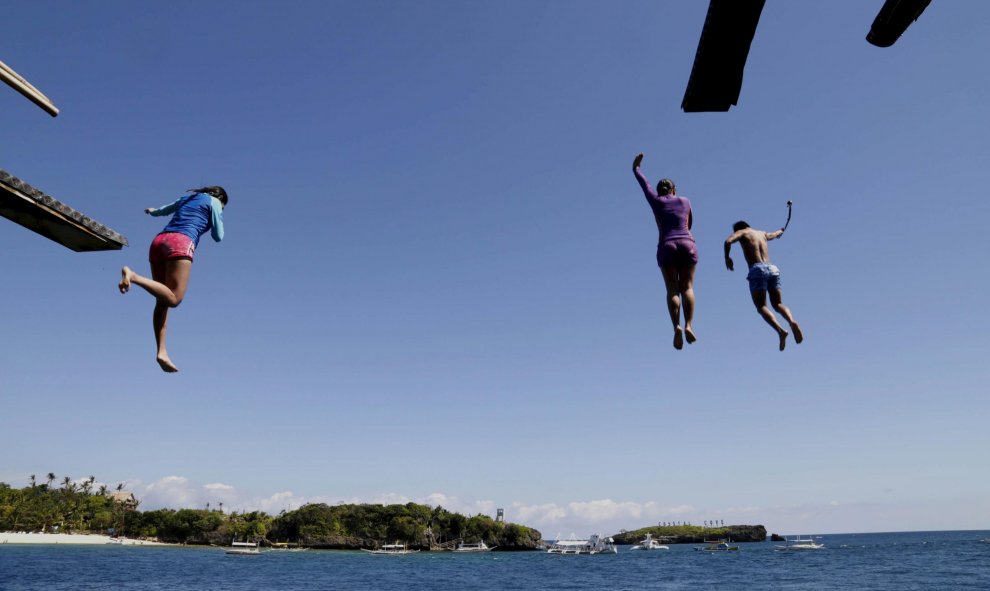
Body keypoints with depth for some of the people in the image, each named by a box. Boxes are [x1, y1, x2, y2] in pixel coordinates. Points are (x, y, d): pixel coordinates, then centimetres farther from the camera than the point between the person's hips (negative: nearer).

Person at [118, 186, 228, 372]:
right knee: (173, 299, -17)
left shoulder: (186, 198, 32)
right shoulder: (214, 202, 14)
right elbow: (218, 236, 10)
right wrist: (217, 220, 32)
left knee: (162, 302, 3)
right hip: (181, 242, -7)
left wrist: (152, 211, 72)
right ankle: (133, 276, -33)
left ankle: (162, 351, -6)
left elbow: (160, 211, 49)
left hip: (159, 241, 7)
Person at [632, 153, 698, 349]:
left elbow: (644, 185, 28)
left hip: (667, 247, -1)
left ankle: (677, 327, -20)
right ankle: (689, 325, -17)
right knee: (687, 287, -1)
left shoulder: (656, 201, 11)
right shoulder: (685, 201, 16)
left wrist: (636, 168, 44)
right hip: (687, 244, 1)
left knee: (672, 289, -4)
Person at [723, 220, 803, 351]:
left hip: (758, 269, -5)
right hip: (773, 268, 5)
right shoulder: (763, 234, 31)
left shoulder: (742, 232, 14)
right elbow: (774, 234, 54)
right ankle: (792, 322, -27)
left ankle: (780, 330, -33)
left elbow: (728, 241, -6)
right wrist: (780, 232, 77)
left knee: (761, 306, -9)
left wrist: (727, 257, 9)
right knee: (778, 304, 5)